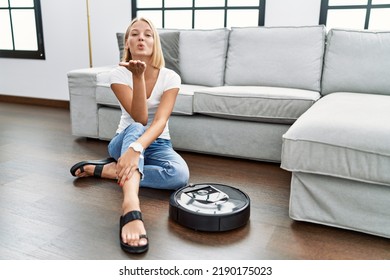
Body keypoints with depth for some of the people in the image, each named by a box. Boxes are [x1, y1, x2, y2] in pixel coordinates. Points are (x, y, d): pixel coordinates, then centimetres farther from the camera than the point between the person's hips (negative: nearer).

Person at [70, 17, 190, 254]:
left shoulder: (170, 77, -12)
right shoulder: (119, 74, -11)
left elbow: (160, 121, -28)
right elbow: (139, 119, -24)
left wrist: (137, 148, -48)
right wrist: (138, 76, -36)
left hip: (157, 144, 1)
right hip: (124, 141, 0)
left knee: (180, 174, -33)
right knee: (135, 128, -38)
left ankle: (106, 170, -20)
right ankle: (131, 209, -59)